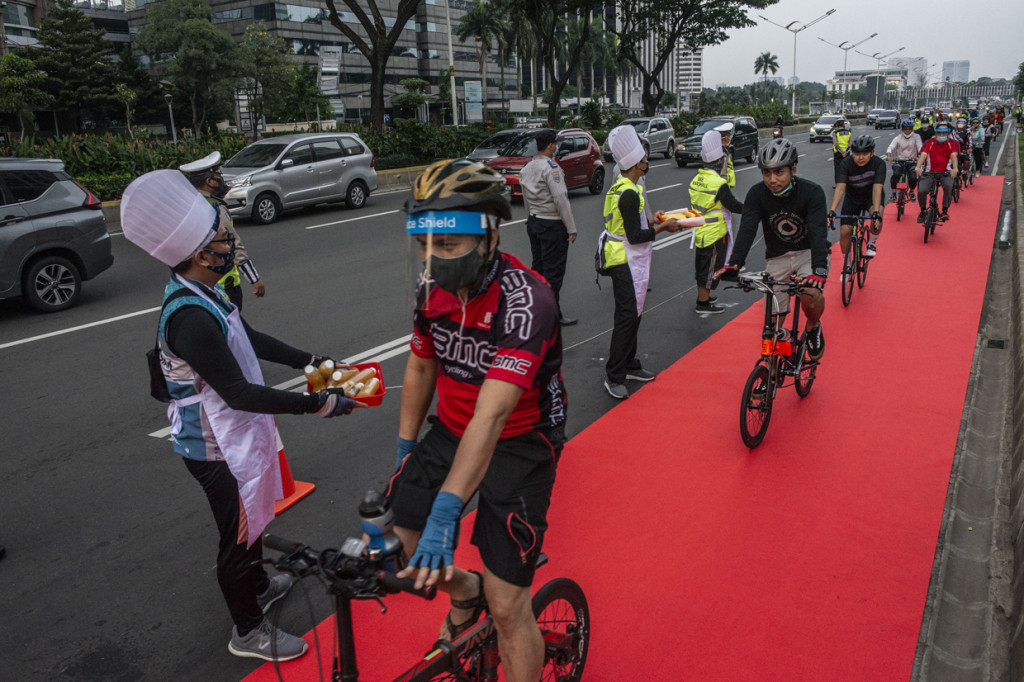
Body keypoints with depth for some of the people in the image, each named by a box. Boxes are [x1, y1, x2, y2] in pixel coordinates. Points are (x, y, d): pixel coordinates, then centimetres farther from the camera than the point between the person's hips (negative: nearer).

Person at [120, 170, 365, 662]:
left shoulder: (202, 293, 1)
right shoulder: (190, 317, -32)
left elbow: (249, 339, 14)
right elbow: (239, 392, -32)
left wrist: (307, 361, 12)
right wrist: (317, 405, -29)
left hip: (234, 433, 10)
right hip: (218, 449, -10)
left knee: (252, 520, 29)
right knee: (239, 536, 10)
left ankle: (258, 585, 54)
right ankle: (249, 632, 31)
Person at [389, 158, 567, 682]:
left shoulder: (525, 300, -30)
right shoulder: (432, 286, -8)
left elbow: (492, 414, -38)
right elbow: (421, 368, 7)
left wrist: (445, 512, -43)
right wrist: (404, 452, 13)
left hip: (518, 443, -6)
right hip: (451, 431, 6)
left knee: (507, 609, -5)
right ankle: (466, 590, 33)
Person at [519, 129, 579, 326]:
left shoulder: (526, 168, 10)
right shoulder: (551, 167, -16)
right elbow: (560, 199, -19)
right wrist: (571, 228, -15)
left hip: (533, 222, 8)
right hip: (552, 225, -8)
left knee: (537, 267, 15)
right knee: (553, 271, -3)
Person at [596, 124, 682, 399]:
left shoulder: (621, 186, 10)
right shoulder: (629, 194, -23)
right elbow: (635, 237, -23)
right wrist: (663, 227, -13)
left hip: (629, 260, 11)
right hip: (626, 261, -11)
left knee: (632, 314, 18)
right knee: (628, 317, -7)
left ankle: (629, 365, 30)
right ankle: (614, 377, -2)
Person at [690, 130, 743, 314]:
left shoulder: (696, 179, 2)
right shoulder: (719, 183, -21)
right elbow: (733, 205, -15)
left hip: (699, 231, 8)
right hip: (715, 234, -8)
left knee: (702, 266, 20)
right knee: (711, 268, 3)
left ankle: (702, 296, 34)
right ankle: (703, 303, 11)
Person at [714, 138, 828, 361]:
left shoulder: (812, 192, -22)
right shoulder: (757, 194, -15)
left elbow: (818, 232, -34)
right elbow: (747, 230, -26)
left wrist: (818, 270, -51)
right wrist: (734, 264, -44)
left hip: (809, 252, -2)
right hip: (777, 257, 2)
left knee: (811, 296, -32)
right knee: (773, 328, -1)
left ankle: (813, 328, 2)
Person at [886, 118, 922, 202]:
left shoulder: (916, 137, -2)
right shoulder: (898, 138, -1)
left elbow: (920, 147, -16)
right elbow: (890, 147, -16)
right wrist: (889, 156, -37)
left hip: (911, 162, 0)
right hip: (899, 161, 0)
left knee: (913, 178, -21)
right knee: (896, 174, -30)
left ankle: (911, 192, 12)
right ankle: (893, 194, -19)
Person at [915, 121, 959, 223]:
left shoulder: (952, 143, 6)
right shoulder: (929, 143, 6)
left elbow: (953, 155, -11)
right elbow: (923, 155, -10)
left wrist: (955, 168, -30)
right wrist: (918, 167, -31)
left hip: (945, 173, -1)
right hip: (930, 172, 1)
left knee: (949, 187, -32)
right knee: (922, 191, -22)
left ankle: (945, 211, -17)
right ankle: (923, 211, 6)